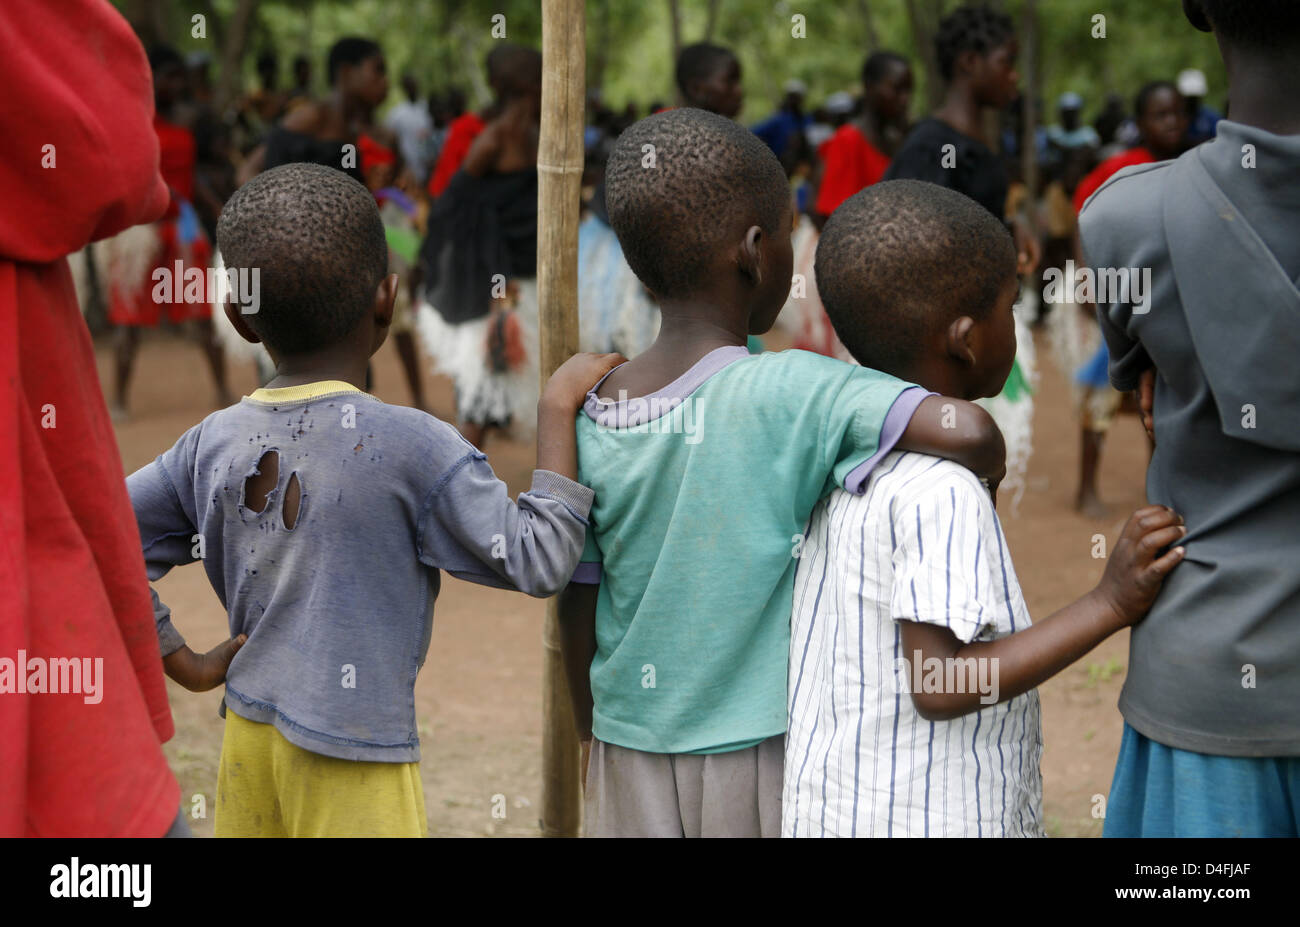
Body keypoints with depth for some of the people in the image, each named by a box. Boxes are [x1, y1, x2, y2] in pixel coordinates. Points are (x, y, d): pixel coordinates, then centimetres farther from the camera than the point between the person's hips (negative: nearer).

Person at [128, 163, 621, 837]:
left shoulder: (212, 445, 1)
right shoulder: (410, 446, -16)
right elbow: (537, 561, -12)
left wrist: (188, 667, 10)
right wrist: (558, 408, -6)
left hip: (248, 738, 6)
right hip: (350, 758, -6)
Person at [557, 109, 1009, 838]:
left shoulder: (591, 417, -3)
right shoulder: (792, 395, -17)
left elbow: (577, 601, 5)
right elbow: (967, 433, -30)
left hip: (633, 757, 4)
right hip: (762, 751, -4)